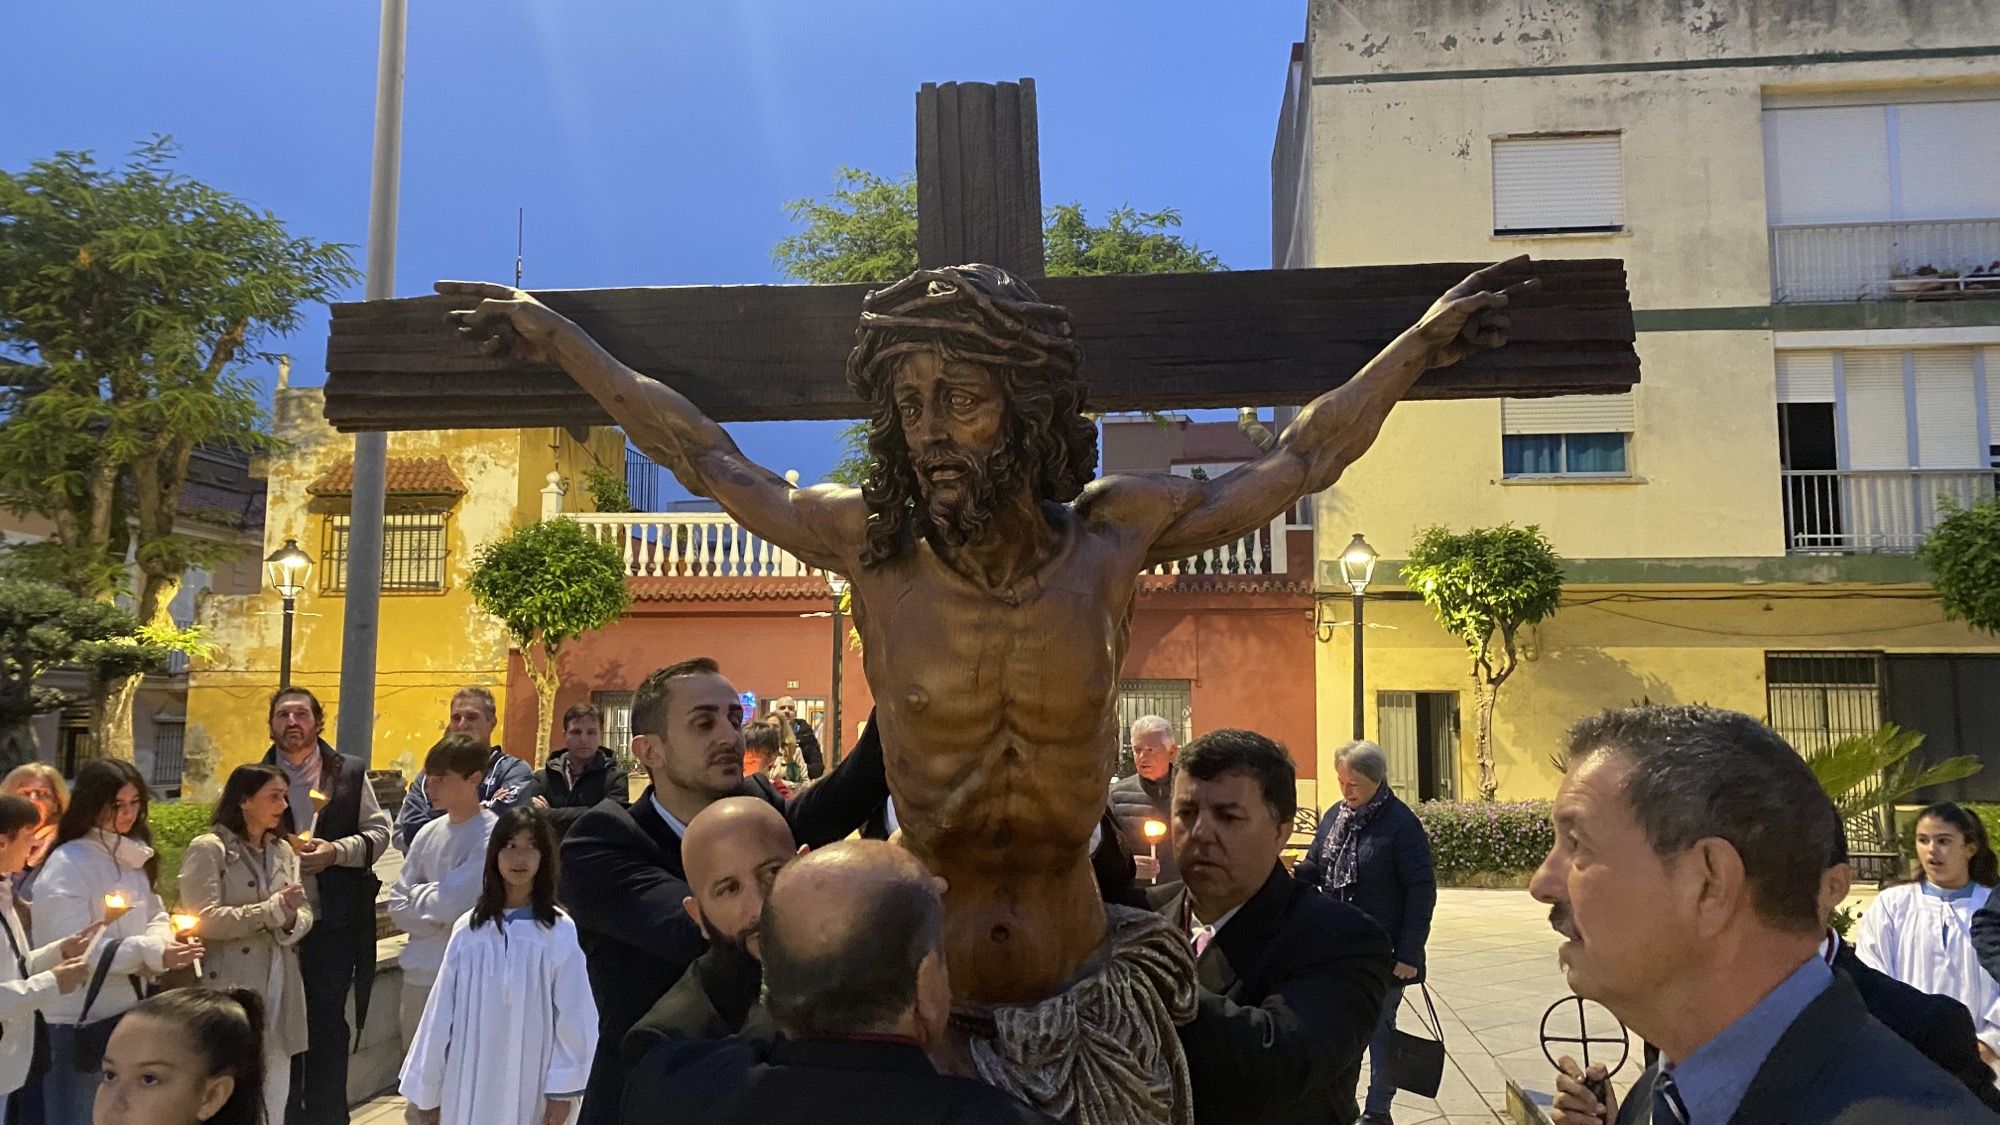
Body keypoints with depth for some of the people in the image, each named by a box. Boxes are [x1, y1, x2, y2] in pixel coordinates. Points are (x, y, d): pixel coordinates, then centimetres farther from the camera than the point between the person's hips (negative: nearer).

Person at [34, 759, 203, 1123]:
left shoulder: (133, 858, 9)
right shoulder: (67, 865, -15)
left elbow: (155, 914, 12)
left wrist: (160, 943, -11)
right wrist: (152, 953, -28)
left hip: (125, 1012, 8)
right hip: (76, 1021, -7)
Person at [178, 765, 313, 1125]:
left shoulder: (283, 850, 15)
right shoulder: (209, 849, -5)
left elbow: (304, 912, 11)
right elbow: (204, 919, -15)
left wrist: (290, 922, -12)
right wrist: (272, 911, -16)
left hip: (278, 987, 6)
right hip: (231, 987, -6)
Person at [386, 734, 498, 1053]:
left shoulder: (491, 835, -12)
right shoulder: (429, 833, 7)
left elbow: (451, 903, -18)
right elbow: (398, 906, 7)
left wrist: (418, 894, 0)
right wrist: (442, 919, -8)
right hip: (420, 973, 6)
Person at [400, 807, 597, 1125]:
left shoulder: (559, 932, -8)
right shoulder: (468, 929, -1)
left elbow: (574, 1017, -6)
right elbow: (441, 1013, 4)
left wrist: (564, 1088, -6)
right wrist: (426, 1090, 8)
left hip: (532, 1088, -2)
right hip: (472, 1087, 2)